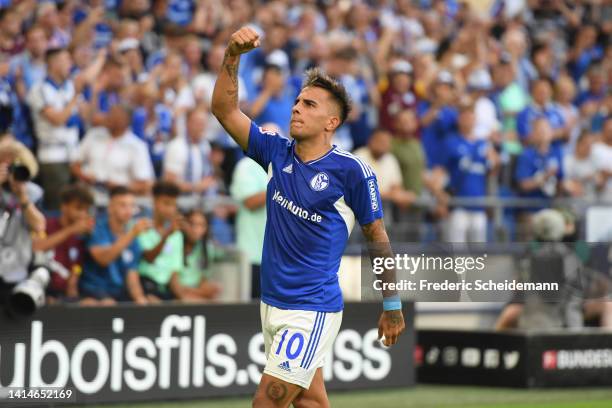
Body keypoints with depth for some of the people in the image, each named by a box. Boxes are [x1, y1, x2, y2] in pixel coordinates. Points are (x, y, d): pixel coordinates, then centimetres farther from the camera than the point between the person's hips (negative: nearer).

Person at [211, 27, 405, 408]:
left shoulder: (353, 171, -11)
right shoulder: (277, 153, 4)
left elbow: (378, 237, -2)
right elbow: (225, 109, 2)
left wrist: (392, 304, 3)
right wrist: (233, 55, -12)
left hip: (313, 311, -6)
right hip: (273, 302, 6)